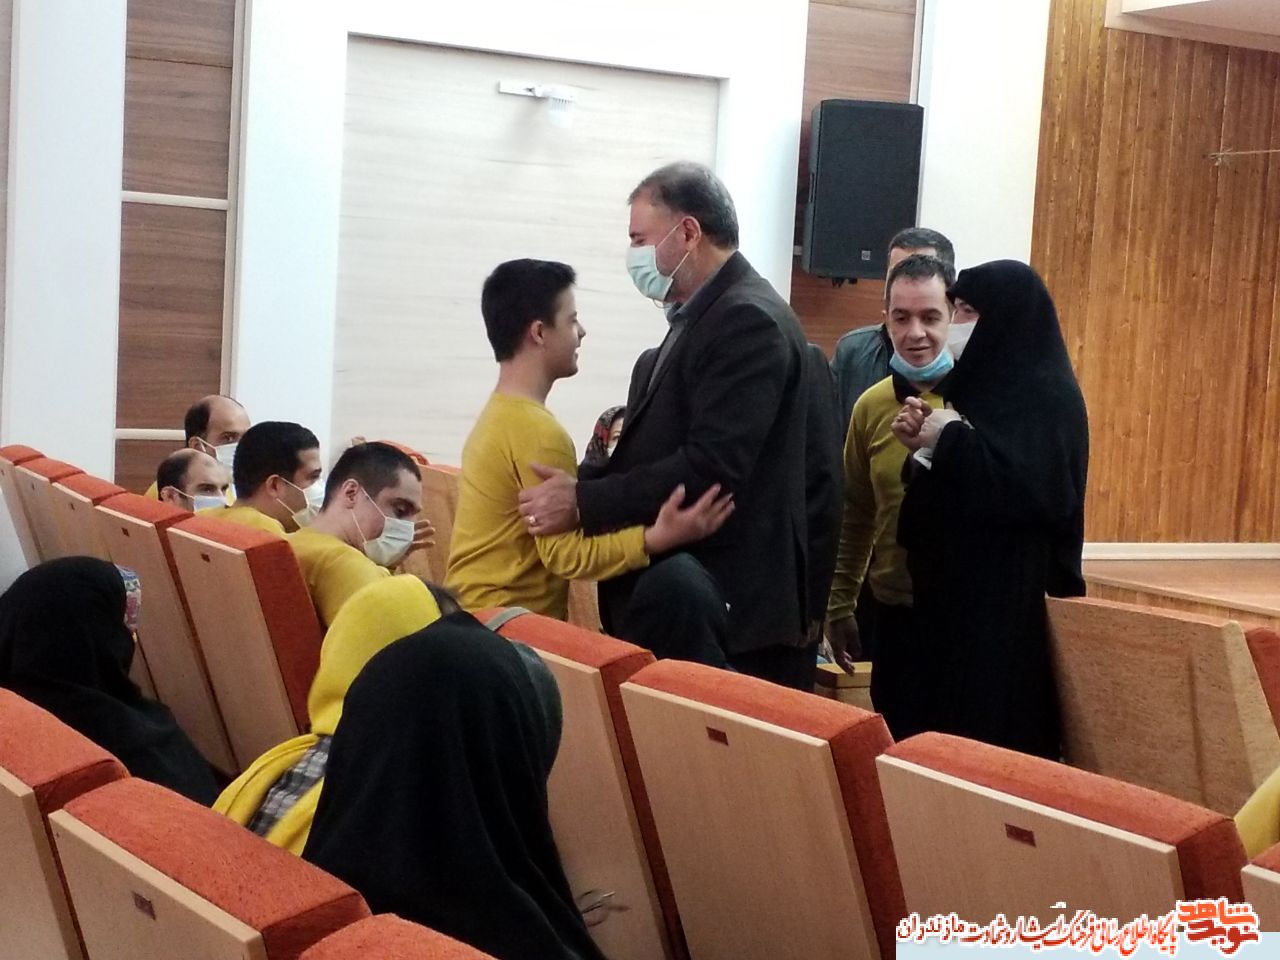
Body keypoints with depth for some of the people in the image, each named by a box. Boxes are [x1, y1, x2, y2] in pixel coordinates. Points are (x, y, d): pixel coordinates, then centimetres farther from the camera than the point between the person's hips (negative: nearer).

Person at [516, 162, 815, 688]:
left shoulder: (749, 320, -14)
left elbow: (712, 467, -22)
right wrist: (588, 482, 2)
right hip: (672, 591, 9)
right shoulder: (699, 317, 16)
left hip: (726, 604, -9)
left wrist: (584, 501, -17)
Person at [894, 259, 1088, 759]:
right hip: (961, 586, 9)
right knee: (955, 717, 11)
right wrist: (926, 438, 0)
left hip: (1012, 598, -9)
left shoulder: (1046, 394, -13)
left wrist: (950, 439, -18)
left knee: (996, 730, -6)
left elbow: (1034, 491, -27)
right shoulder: (985, 378, 14)